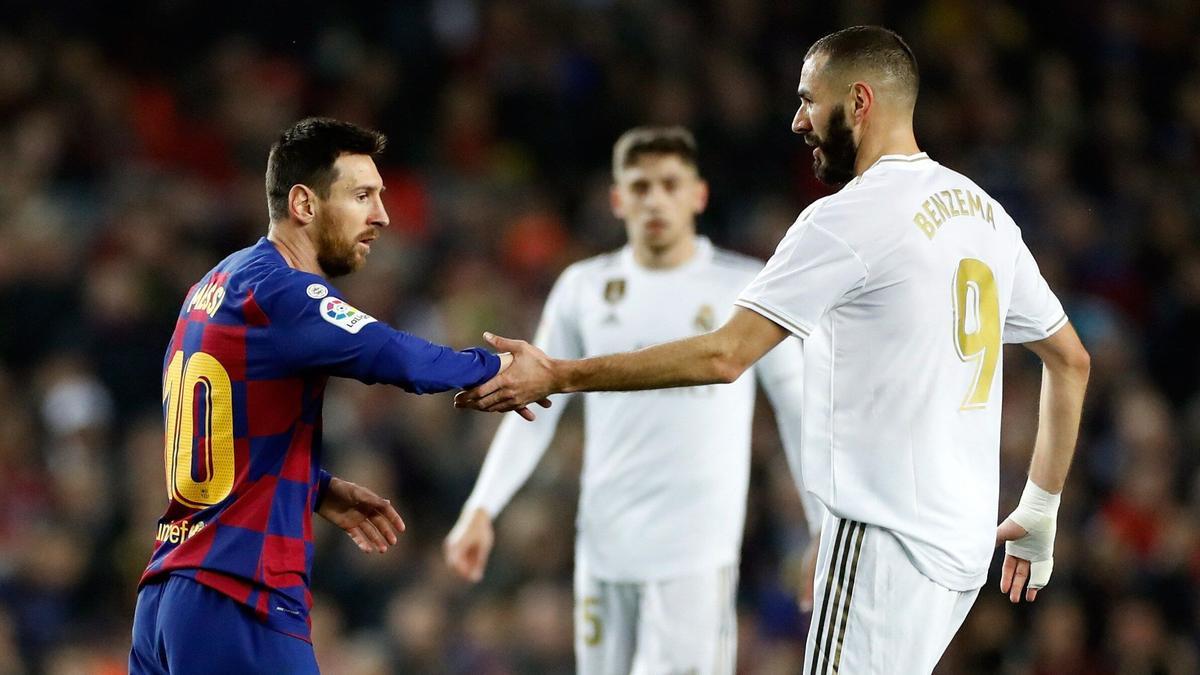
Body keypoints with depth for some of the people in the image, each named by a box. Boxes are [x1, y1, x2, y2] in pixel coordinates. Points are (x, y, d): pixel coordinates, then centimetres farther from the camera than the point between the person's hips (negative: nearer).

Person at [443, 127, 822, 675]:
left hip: (697, 550, -3)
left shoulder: (746, 287, 2)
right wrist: (482, 508, 3)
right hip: (605, 543, 3)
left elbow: (796, 404, 6)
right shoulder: (584, 289, 9)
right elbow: (535, 407, 13)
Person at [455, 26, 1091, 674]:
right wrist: (1039, 512, 23)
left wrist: (557, 376, -11)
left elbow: (724, 355, -16)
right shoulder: (984, 213, 12)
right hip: (962, 541, 8)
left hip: (889, 541, -8)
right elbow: (1071, 360, 18)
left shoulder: (849, 217, -12)